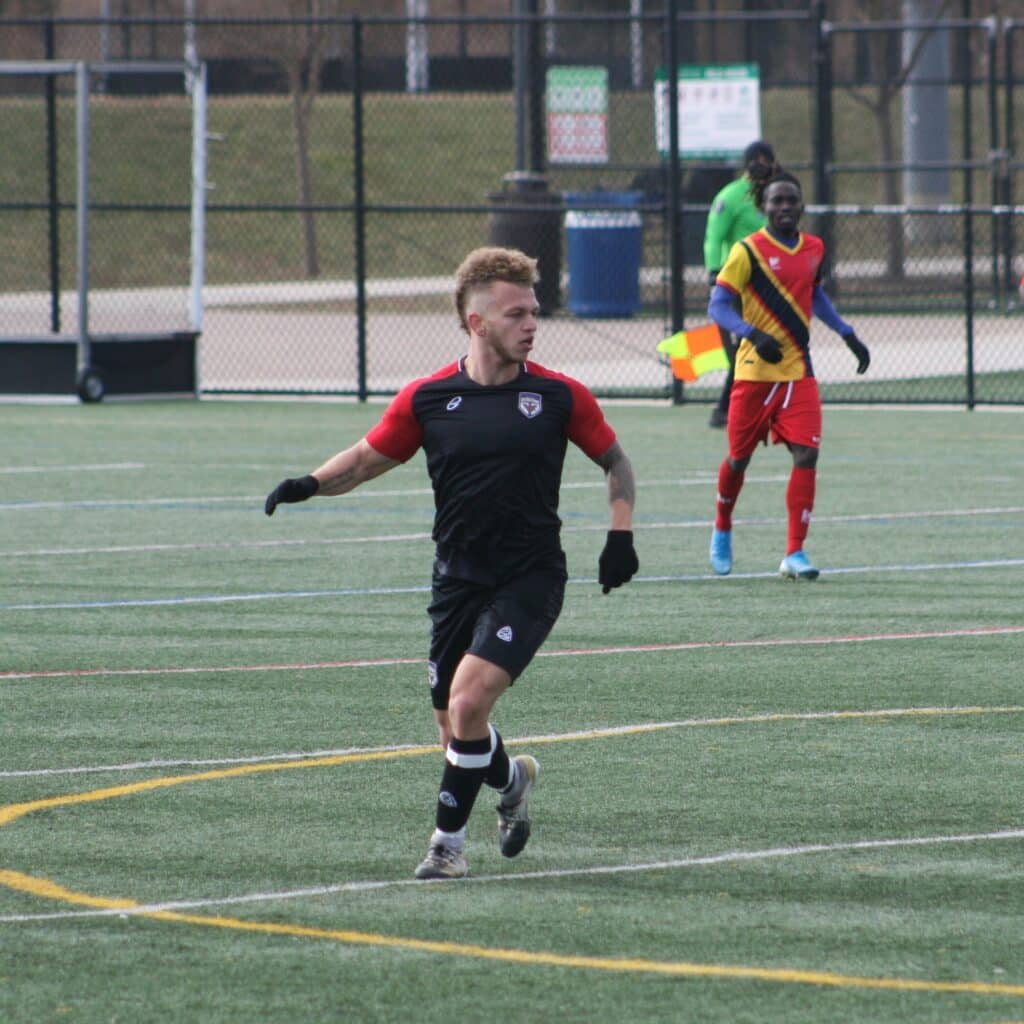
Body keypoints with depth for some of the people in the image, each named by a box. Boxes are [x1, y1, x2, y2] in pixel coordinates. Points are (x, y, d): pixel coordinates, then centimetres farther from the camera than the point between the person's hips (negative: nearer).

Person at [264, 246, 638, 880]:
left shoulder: (559, 396, -3)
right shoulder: (428, 399, -1)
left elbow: (614, 459, 10)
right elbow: (370, 457, 11)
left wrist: (621, 534, -4)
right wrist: (311, 485, -7)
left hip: (530, 578, -3)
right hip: (458, 581, 3)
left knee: (469, 702, -20)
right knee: (456, 730, 6)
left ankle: (449, 842, -4)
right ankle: (511, 779, 40)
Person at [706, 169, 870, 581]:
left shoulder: (814, 249, 8)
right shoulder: (748, 251, -9)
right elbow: (717, 307, -11)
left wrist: (847, 334, 21)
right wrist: (753, 334, -26)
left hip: (799, 372, 3)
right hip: (755, 372, -3)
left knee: (806, 455, -12)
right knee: (739, 457, 9)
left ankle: (794, 553, -9)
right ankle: (722, 531, 36)